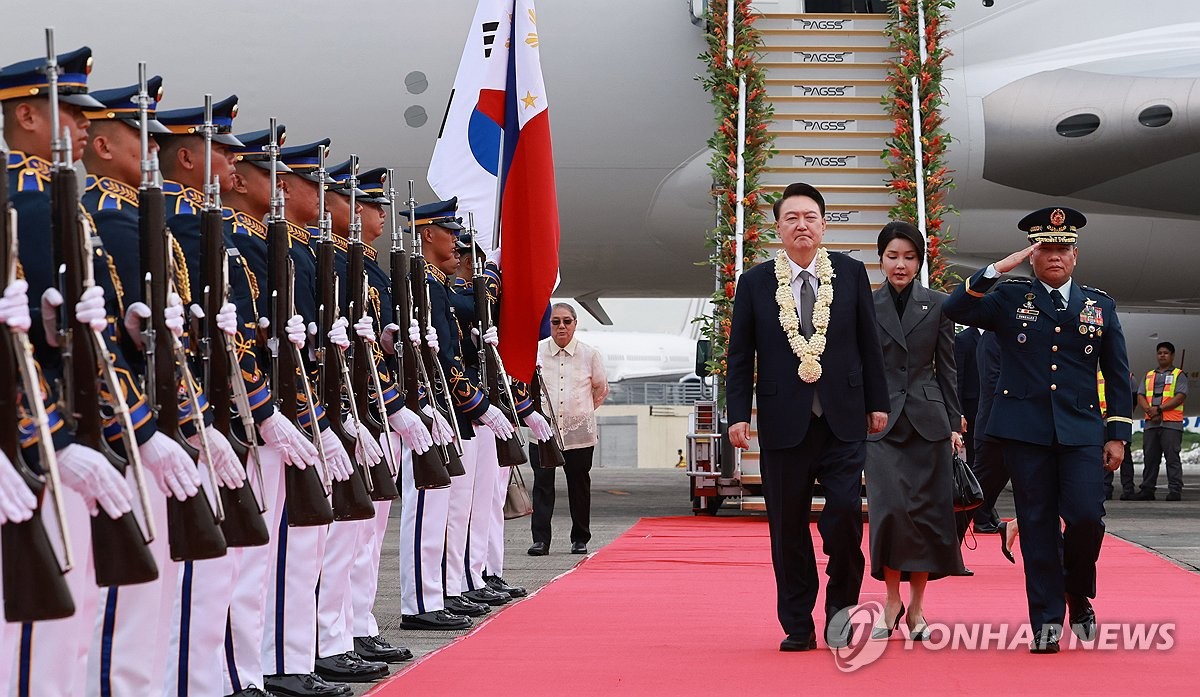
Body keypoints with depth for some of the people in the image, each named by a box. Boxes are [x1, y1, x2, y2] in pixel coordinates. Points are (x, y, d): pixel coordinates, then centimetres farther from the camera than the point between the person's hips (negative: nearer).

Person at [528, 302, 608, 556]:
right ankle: (540, 539, -5)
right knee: (542, 484, -6)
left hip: (579, 432, 0)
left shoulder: (589, 354, 1)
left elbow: (601, 389, 13)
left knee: (579, 486, 7)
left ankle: (580, 539, 18)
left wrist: (583, 411, 10)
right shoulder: (535, 351, 1)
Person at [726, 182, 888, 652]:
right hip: (784, 422, 0)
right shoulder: (755, 283, 5)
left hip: (843, 420, 0)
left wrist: (877, 402, 7)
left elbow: (868, 343, 10)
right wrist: (738, 414, -1)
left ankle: (842, 603, 8)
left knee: (845, 510, -14)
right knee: (788, 528, 4)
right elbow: (740, 355, 6)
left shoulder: (851, 273, 6)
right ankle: (798, 627, 13)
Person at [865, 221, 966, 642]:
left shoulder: (937, 305, 6)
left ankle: (916, 607, 9)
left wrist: (954, 424, 4)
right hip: (881, 422, -1)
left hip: (928, 420, 1)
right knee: (890, 509, -13)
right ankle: (892, 602, 1)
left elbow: (946, 369, 8)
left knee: (927, 512, -1)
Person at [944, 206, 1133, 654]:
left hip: (1081, 431, 1)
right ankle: (1047, 621, 7)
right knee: (1037, 525, 1)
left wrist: (1118, 435, 6)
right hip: (1025, 430, -1)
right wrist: (999, 268, -15)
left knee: (1086, 517, -11)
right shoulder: (1010, 298, 6)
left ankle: (1078, 595, 17)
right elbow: (956, 309, -9)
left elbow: (1118, 376, 12)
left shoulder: (1100, 306, 11)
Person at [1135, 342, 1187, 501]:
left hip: (1171, 423, -5)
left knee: (1172, 457, -8)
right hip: (1150, 423, 5)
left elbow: (1181, 396, -6)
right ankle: (1147, 490, 8)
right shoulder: (1148, 376, 22)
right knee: (1150, 458, 5)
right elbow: (1140, 396, 12)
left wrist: (1159, 408, -13)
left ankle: (1175, 491, -9)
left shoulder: (1179, 375, 8)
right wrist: (1150, 410, -9)